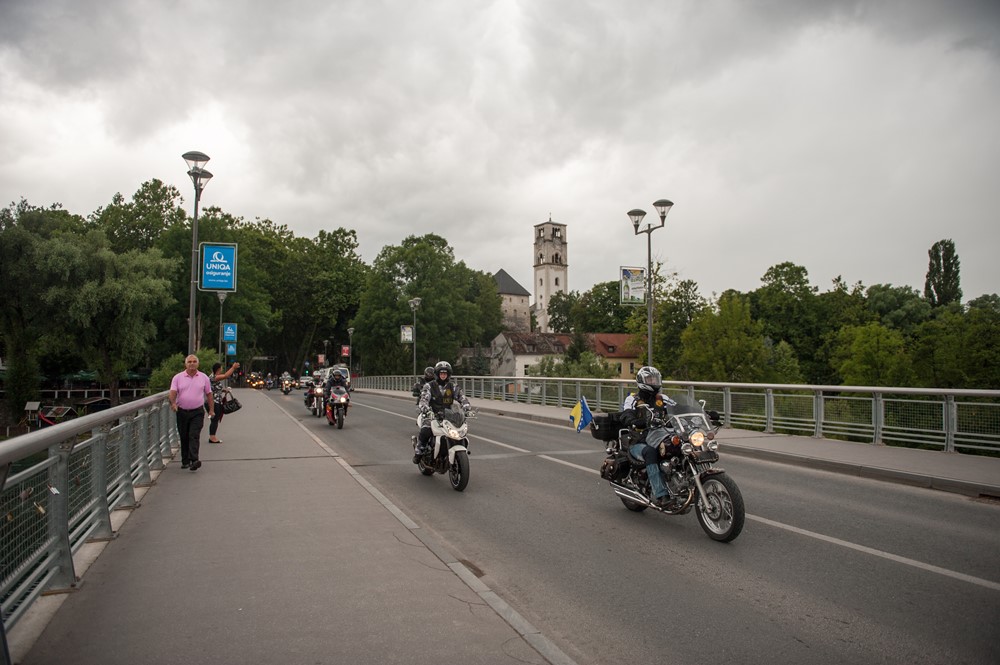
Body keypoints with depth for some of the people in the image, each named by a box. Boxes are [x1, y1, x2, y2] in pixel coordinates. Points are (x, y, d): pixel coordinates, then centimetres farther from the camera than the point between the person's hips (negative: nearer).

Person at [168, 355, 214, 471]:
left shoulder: (204, 377, 5)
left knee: (194, 436, -13)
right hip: (182, 412, 1)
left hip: (197, 412, -1)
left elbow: (209, 394, 10)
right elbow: (173, 392, -8)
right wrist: (173, 403, -28)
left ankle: (194, 460, -22)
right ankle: (185, 461, 19)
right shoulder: (177, 377, 3)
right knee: (184, 438, 9)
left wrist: (211, 410, 8)